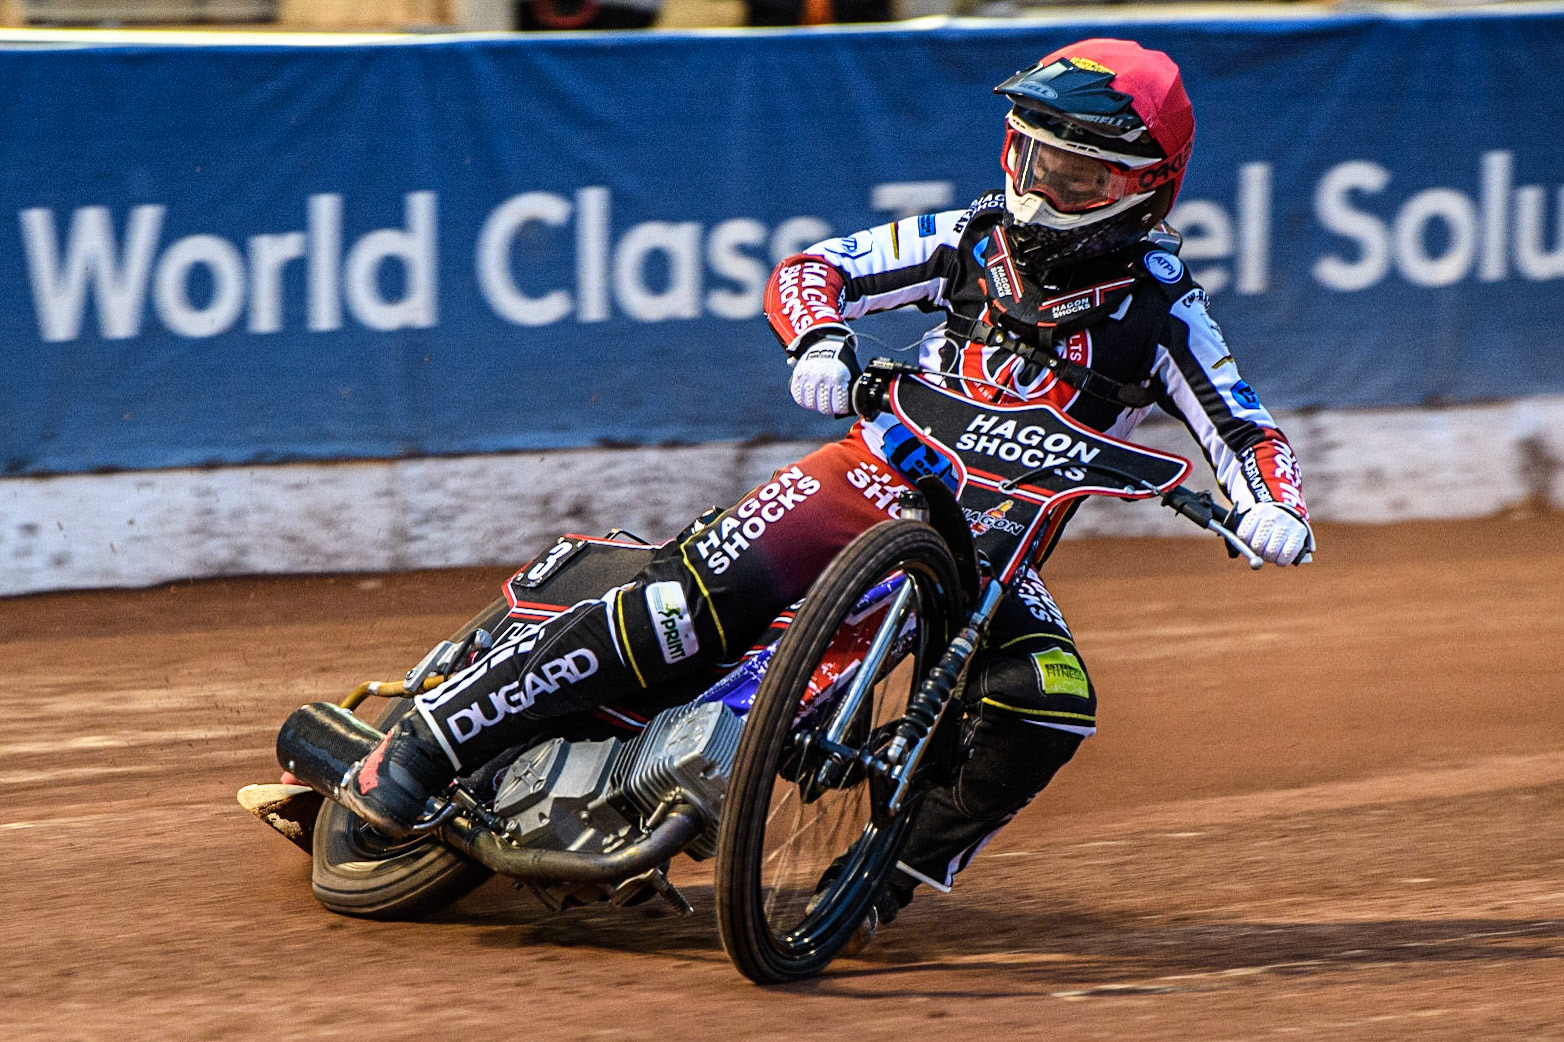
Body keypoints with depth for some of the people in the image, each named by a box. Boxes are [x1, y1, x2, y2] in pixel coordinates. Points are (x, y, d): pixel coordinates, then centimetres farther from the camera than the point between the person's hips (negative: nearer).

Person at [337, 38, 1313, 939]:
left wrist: (1275, 506, -31)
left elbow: (1243, 430, -9)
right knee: (686, 606, -21)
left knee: (1050, 706, -29)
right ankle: (422, 747, -16)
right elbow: (811, 268, -2)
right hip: (879, 473, -1)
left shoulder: (1161, 308, -6)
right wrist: (819, 341, -25)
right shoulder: (976, 237, -3)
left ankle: (903, 868, -13)